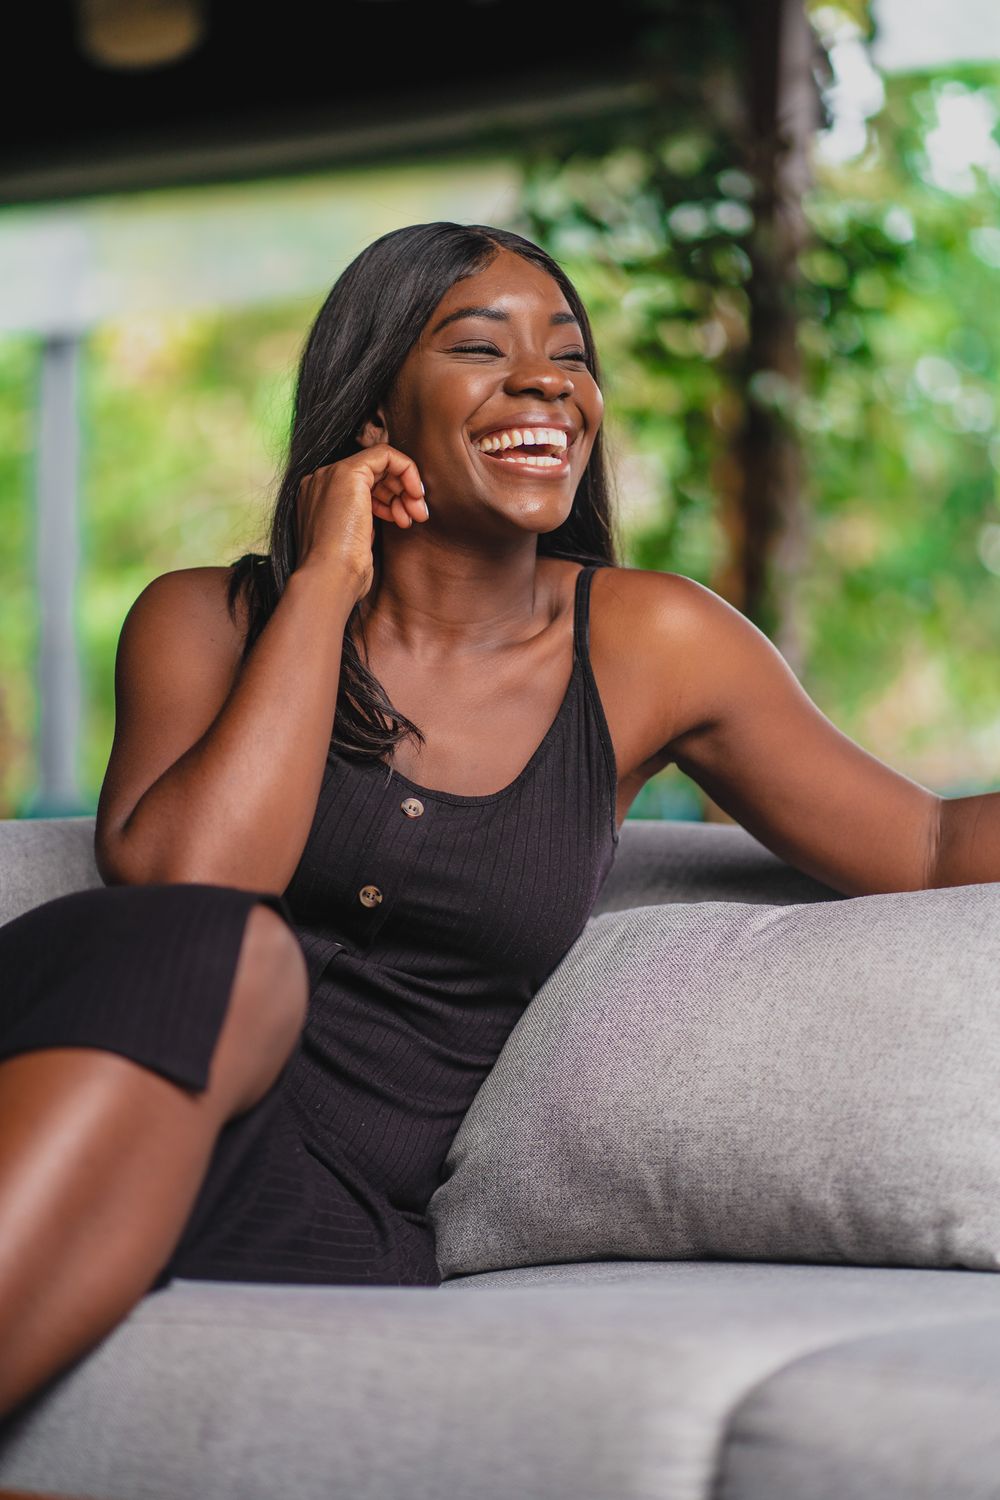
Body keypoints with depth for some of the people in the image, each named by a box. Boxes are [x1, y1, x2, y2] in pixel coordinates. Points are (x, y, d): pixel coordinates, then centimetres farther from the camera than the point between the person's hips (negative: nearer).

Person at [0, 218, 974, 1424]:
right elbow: (180, 881, -10)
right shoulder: (210, 620, 9)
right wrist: (325, 581, -4)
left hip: (335, 1223, 0)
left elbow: (929, 852, 17)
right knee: (225, 951, -35)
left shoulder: (645, 644, 12)